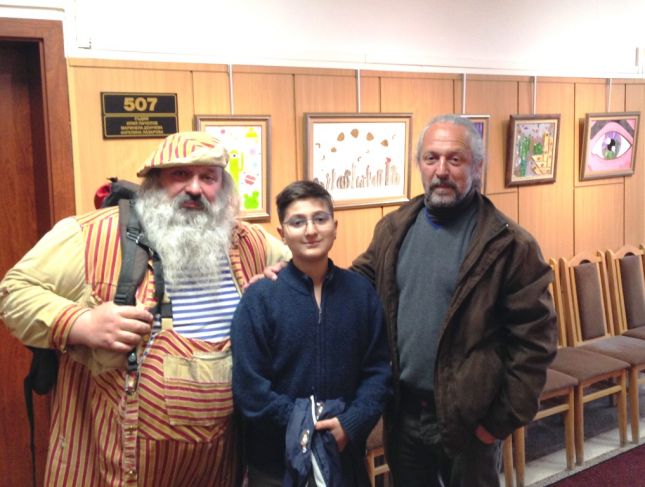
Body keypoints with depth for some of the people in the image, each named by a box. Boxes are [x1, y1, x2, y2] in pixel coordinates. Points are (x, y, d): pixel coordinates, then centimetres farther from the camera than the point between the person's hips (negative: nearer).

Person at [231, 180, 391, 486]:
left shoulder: (361, 291, 0)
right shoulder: (259, 297, -9)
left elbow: (378, 369, 0)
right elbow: (248, 385, -11)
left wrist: (352, 423, -12)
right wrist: (301, 427, -16)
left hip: (346, 454, 2)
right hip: (276, 460, -2)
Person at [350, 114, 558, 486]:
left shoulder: (509, 244, -13)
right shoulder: (394, 229, 2)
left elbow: (534, 341, -12)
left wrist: (504, 419, -12)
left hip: (466, 418, -4)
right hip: (402, 411, 5)